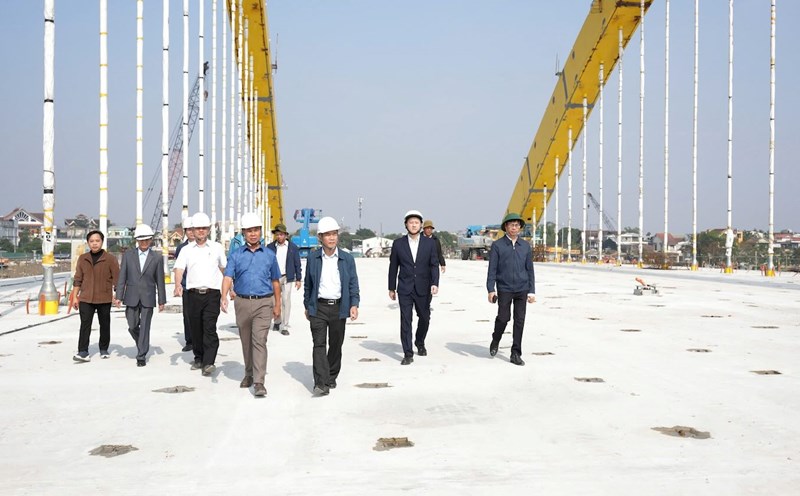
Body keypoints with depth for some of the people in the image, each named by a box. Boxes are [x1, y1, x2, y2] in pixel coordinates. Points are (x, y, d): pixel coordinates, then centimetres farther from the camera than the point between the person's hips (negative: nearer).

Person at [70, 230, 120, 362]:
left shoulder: (110, 259, -1)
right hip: (86, 299, 2)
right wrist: (74, 296, 8)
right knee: (85, 325, -6)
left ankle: (104, 350, 23)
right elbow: (77, 279, 12)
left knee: (105, 325, 9)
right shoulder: (83, 259, 8)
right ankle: (83, 352, -7)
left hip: (104, 299, -1)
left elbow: (117, 279, -1)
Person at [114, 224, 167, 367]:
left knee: (145, 327, -1)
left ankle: (141, 356, 6)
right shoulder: (128, 255, 4)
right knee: (132, 326, 6)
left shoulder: (157, 258, 1)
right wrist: (119, 296, -2)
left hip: (148, 298, -1)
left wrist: (162, 300, 3)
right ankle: (142, 344, 34)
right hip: (132, 298, 1)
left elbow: (160, 281, 3)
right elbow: (122, 277, 4)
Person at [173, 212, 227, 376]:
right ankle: (199, 358, 23)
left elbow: (224, 269, 19)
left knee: (210, 329, -11)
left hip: (212, 294, -2)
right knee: (196, 329, 9)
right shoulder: (186, 250, 9)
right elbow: (179, 268, -4)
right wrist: (178, 284, -22)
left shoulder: (217, 247, 10)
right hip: (193, 294, 2)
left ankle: (209, 362, -15)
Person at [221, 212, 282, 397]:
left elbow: (275, 282, 13)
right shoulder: (236, 256, 3)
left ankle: (259, 382, -14)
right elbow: (228, 277, -9)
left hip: (264, 303, -1)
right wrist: (224, 297, -27)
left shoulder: (269, 255, 6)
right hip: (243, 303, 2)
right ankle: (249, 374, 32)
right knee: (246, 342, 13)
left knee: (259, 341, -12)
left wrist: (277, 305, 12)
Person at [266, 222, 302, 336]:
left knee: (286, 301, -6)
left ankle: (284, 326, -1)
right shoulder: (270, 247, 6)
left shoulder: (293, 247, 4)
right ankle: (277, 322, 29)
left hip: (287, 278, -1)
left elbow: (297, 264, 6)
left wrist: (298, 279, 2)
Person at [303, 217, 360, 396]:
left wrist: (354, 304, -8)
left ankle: (331, 378, 25)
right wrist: (307, 306, 11)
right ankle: (321, 383, -14)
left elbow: (353, 284, 4)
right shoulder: (313, 258, 3)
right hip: (318, 307, -1)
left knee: (336, 344, 9)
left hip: (339, 307, 1)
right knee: (319, 344, -9)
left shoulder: (347, 259, 3)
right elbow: (308, 284, 10)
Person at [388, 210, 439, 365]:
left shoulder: (429, 243, 2)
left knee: (424, 318, 12)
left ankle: (420, 343, 39)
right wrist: (391, 288, 7)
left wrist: (435, 283, -14)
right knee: (405, 320, -5)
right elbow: (393, 267, 6)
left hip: (423, 288, 1)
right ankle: (408, 354, 0)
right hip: (405, 289, -1)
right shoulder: (398, 244, 2)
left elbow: (434, 265, 0)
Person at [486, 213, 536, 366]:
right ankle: (495, 341, 23)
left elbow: (530, 269, 11)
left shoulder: (525, 246, 9)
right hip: (504, 289, -3)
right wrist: (490, 290, -10)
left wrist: (532, 291, 6)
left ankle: (516, 354, 8)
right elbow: (492, 269, -2)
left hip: (522, 289, 3)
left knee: (519, 320, 1)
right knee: (503, 318, -7)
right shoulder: (497, 245, 0)